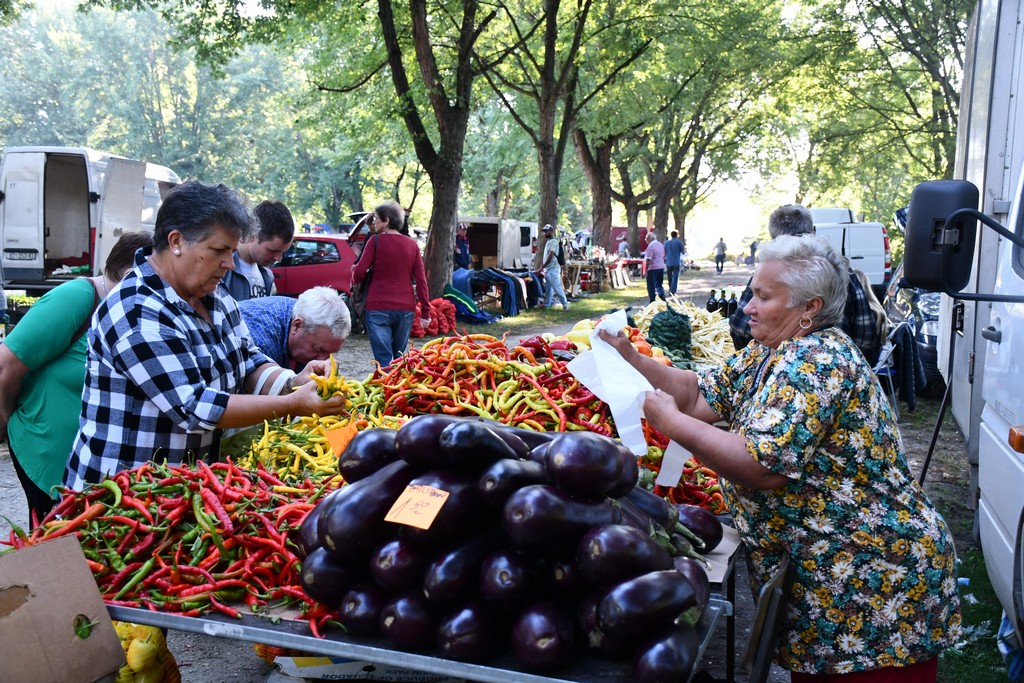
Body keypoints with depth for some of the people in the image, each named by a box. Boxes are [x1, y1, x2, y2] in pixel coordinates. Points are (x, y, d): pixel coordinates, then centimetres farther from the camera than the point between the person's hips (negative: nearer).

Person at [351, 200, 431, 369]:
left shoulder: (376, 240, -3)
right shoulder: (411, 244, 8)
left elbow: (359, 273, -8)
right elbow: (421, 280, 4)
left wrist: (355, 270, 15)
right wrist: (425, 311, 7)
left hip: (378, 307, -4)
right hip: (406, 309, 4)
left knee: (383, 359, -4)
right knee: (400, 358, 16)